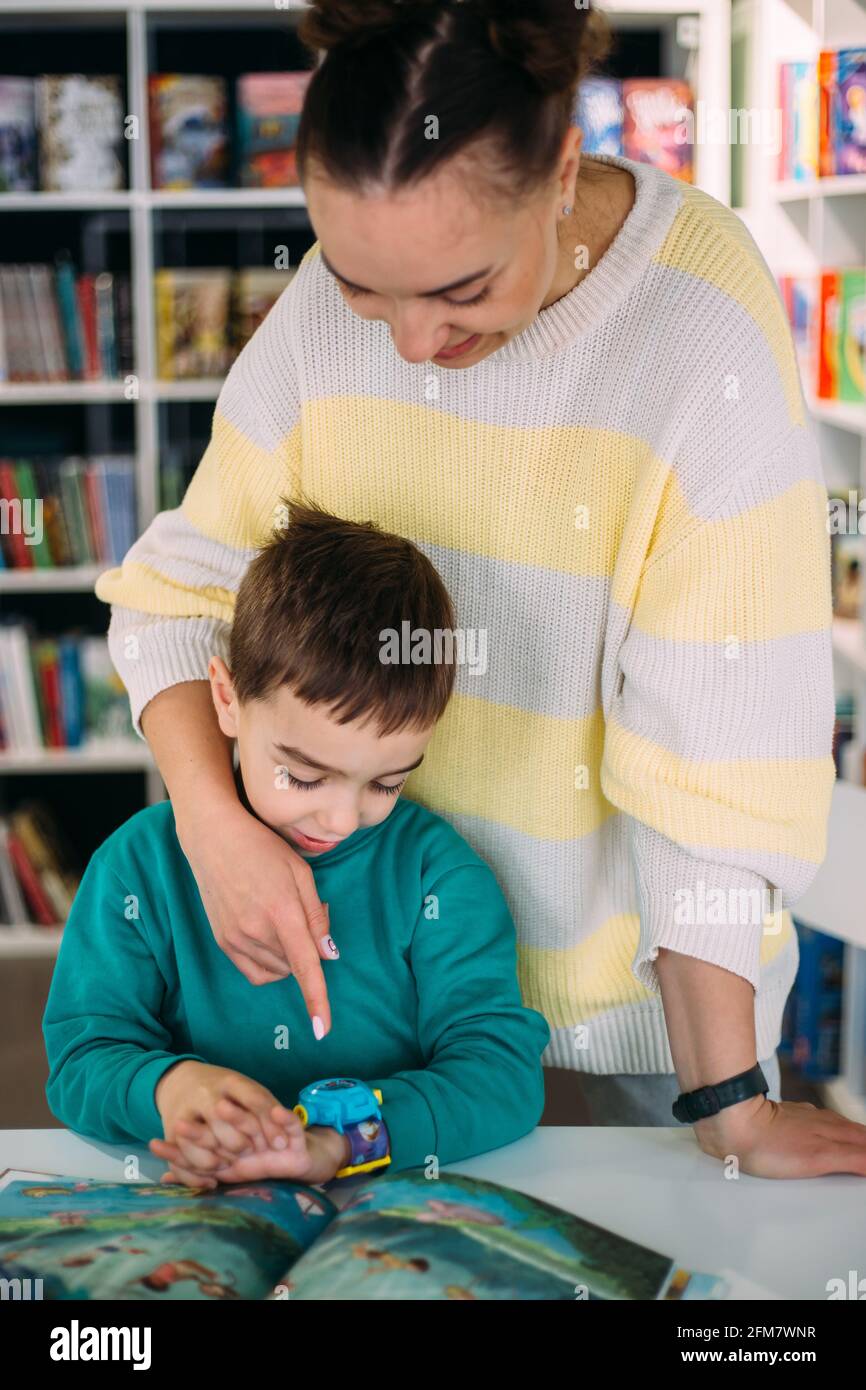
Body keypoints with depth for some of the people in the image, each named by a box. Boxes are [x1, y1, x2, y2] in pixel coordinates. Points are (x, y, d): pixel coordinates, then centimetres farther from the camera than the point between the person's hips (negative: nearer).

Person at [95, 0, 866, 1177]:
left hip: (639, 959, -3)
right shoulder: (329, 298, -11)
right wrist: (213, 818, -23)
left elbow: (717, 735, -25)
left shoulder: (704, 324, -24)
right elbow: (178, 591, -4)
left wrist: (729, 1104, -22)